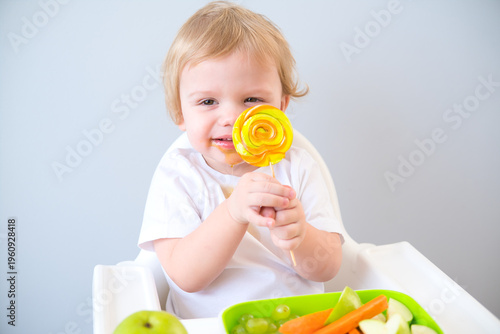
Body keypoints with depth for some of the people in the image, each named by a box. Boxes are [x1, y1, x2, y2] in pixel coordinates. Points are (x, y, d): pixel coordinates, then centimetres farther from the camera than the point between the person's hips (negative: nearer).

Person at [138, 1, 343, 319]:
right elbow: (185, 277, -16)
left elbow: (328, 268, -4)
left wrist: (300, 237, -24)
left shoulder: (298, 167, -2)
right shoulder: (177, 173, -7)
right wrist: (233, 212, -29)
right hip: (206, 324, -1)